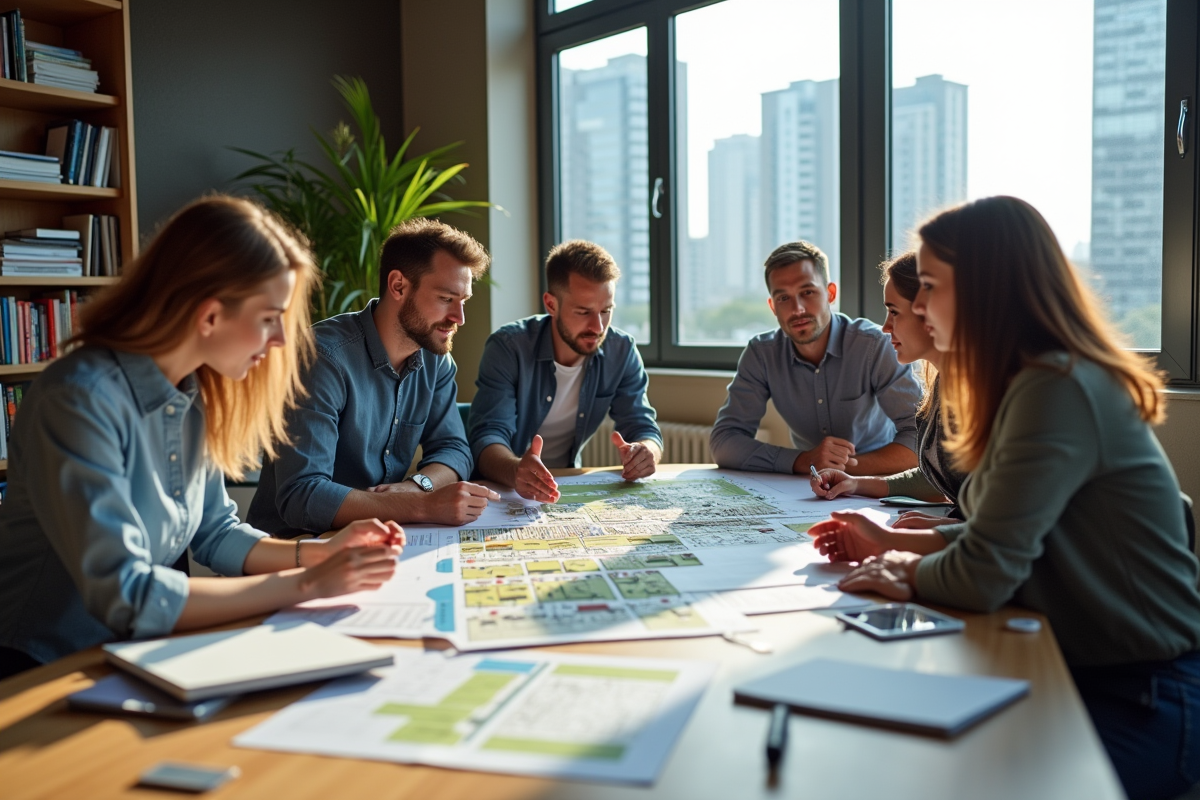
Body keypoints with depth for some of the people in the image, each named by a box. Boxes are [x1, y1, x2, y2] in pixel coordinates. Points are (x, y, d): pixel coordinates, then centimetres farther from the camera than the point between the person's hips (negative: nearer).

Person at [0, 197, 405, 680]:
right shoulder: (81, 399, -23)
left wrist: (319, 554, -5)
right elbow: (126, 599, -28)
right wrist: (305, 584, -23)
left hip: (132, 656, 6)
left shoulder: (195, 396, -1)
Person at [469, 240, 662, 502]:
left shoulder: (621, 352, -5)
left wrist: (645, 453, -29)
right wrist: (516, 471, -46)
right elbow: (489, 436, -23)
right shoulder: (508, 348, -16)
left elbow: (643, 429, -4)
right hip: (503, 488, -3)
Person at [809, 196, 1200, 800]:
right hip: (1082, 666, 8)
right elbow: (1003, 534, 13)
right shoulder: (1036, 379, 7)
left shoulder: (1058, 390, -24)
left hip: (1138, 704, -8)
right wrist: (890, 541, 11)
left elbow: (981, 575, -26)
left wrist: (906, 573, -6)